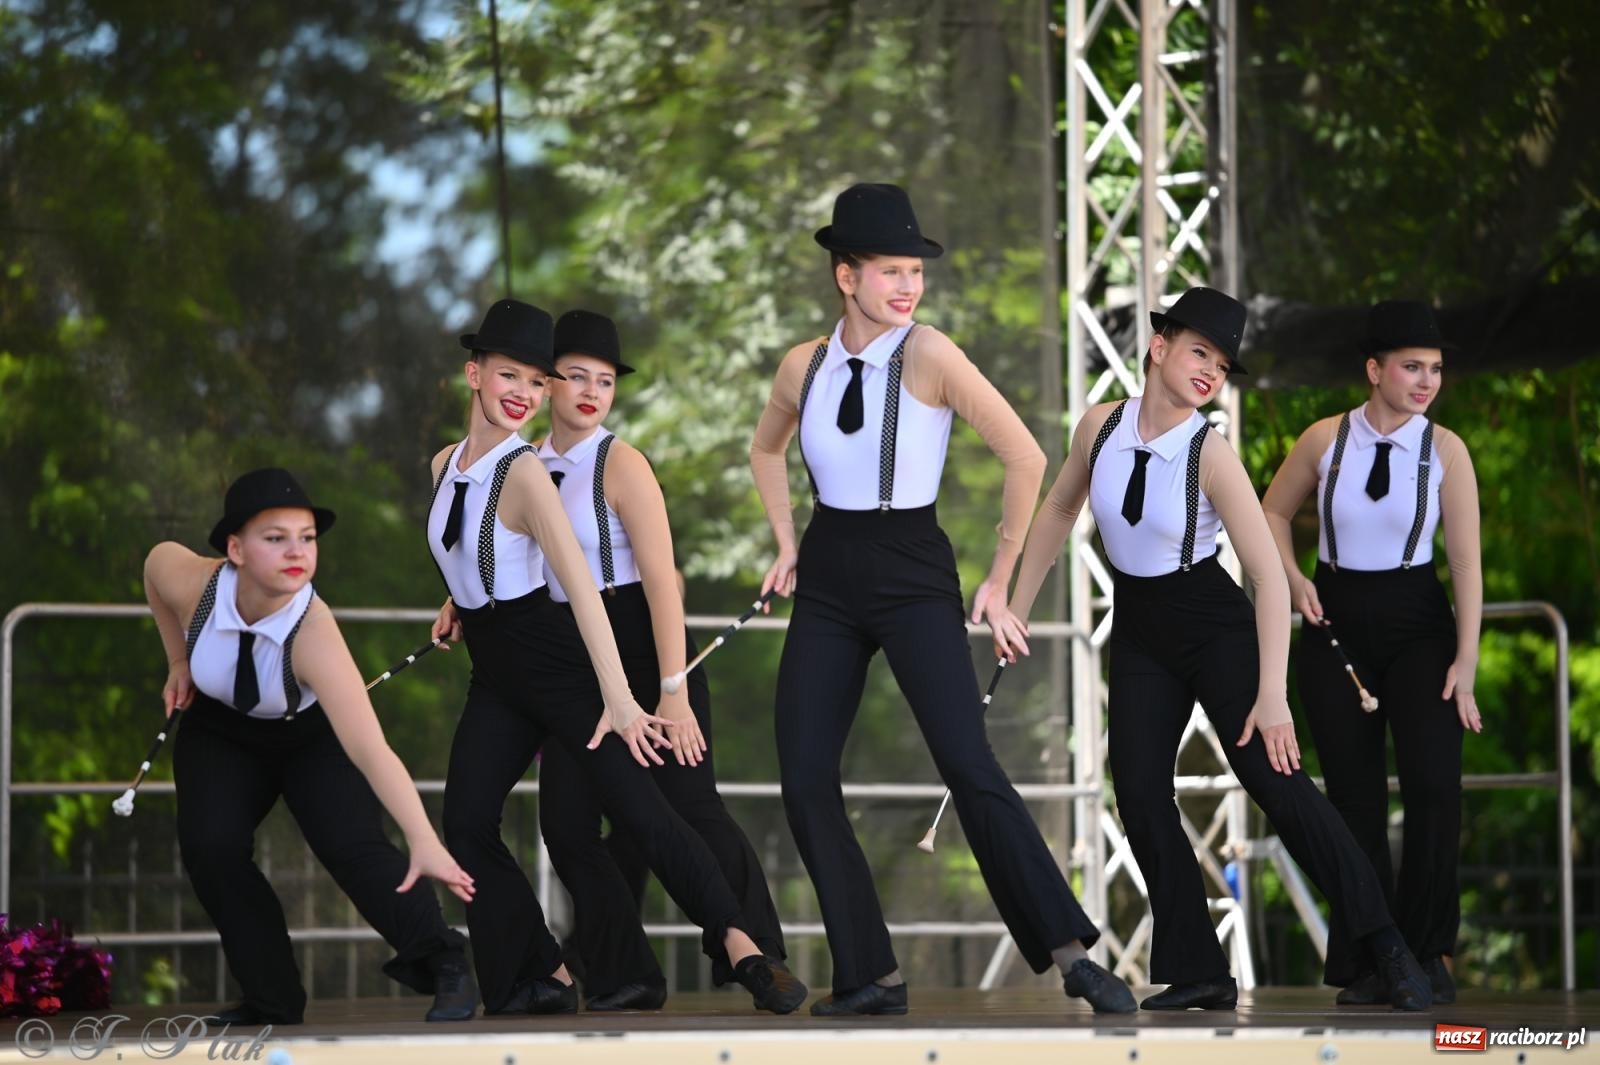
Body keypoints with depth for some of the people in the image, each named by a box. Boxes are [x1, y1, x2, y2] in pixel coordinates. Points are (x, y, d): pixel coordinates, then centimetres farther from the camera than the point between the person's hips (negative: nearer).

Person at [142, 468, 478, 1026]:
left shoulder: (313, 634, -40)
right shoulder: (190, 580, -32)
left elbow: (370, 750, -49)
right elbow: (155, 561, -4)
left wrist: (424, 843, -59)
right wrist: (178, 660, 2)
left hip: (315, 735, -3)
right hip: (222, 733, 3)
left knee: (351, 847, -23)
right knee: (209, 848, -18)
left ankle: (445, 967, -3)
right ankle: (272, 999, -2)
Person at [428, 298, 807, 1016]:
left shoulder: (524, 473, -18)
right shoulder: (445, 465, 3)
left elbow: (581, 584, -27)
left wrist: (617, 696, -34)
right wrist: (459, 599, 11)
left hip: (554, 662, -7)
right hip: (494, 676, 7)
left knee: (638, 809, -15)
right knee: (466, 825, -2)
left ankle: (743, 952, -18)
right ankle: (545, 978, 6)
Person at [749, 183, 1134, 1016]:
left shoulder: (929, 355, -10)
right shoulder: (805, 366, 4)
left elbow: (1025, 458, -11)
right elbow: (765, 451, 26)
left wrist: (1000, 579, -5)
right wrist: (786, 543, 15)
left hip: (913, 578, -5)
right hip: (828, 581, 5)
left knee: (968, 766, -17)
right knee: (805, 782, -1)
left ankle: (1070, 954, -16)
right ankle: (869, 975, 7)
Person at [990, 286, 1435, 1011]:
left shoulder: (1210, 457, -19)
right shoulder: (1101, 427, -6)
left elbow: (1269, 577, -21)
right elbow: (1060, 509, 12)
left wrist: (1272, 696, -26)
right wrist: (1016, 608, 12)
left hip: (1214, 625, -5)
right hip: (1138, 632, 5)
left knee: (1272, 778, -15)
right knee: (1139, 795, -4)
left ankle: (1387, 951, -11)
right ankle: (1197, 976, 3)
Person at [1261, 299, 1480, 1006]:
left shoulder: (1445, 450, -8)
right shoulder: (1326, 439, -5)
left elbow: (1467, 561, -9)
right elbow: (1274, 510, 13)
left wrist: (1466, 663, -14)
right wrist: (1293, 580, -4)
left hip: (1416, 627, -1)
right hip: (1336, 625, 1)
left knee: (1434, 786, -13)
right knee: (1354, 797, 4)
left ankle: (1428, 953, 3)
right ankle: (1367, 965, 11)